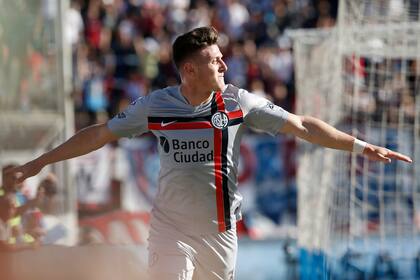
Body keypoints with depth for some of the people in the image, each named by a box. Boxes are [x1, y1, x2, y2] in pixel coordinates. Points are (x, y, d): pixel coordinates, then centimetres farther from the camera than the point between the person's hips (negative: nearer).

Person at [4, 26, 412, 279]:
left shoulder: (239, 103, -5)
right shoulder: (155, 106, -7)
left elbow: (302, 126, -3)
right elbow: (98, 135, 1)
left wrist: (363, 147, -7)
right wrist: (37, 164, 1)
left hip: (221, 229, 2)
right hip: (172, 228, -2)